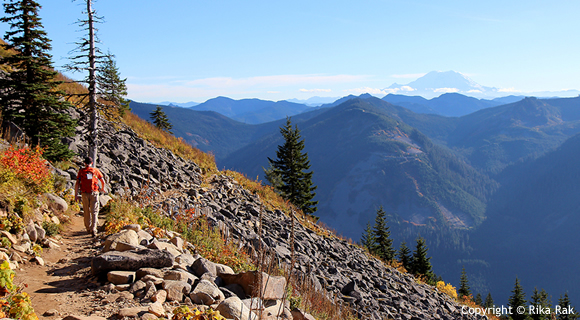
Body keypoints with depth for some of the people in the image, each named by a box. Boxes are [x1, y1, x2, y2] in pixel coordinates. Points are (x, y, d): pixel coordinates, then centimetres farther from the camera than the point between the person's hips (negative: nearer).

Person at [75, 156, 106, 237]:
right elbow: (103, 181, 13)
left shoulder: (81, 171, 3)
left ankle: (88, 228, 27)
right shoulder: (95, 170, 5)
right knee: (94, 212, -3)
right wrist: (103, 189, 31)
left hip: (85, 194, 1)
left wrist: (76, 195, 1)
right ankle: (93, 229, -15)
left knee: (86, 212, 15)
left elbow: (77, 184, -3)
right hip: (94, 193, -1)